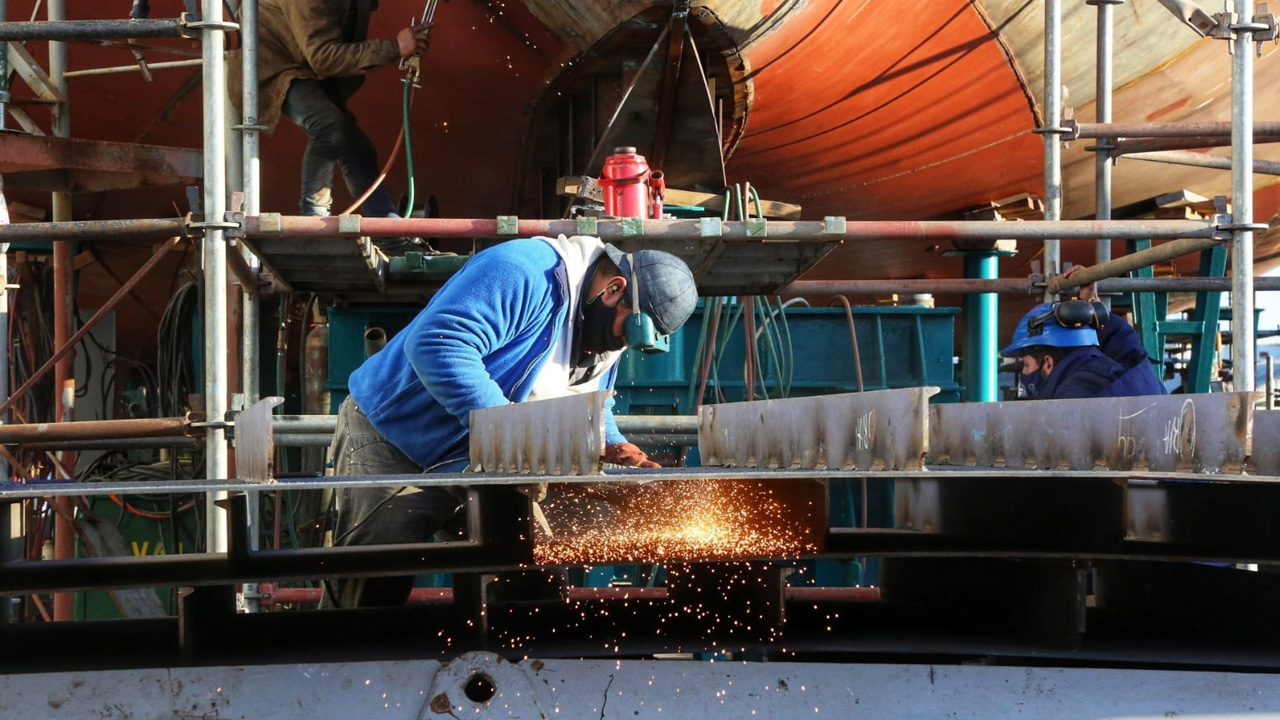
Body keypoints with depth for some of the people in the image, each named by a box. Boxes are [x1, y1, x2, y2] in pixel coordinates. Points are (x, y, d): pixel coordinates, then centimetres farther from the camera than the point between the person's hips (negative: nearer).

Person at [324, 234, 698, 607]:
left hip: (468, 466, 8)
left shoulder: (607, 334, 3)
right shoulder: (529, 273, -29)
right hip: (391, 438, -8)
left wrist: (612, 447, -8)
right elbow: (436, 342, -40)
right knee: (377, 590, -13)